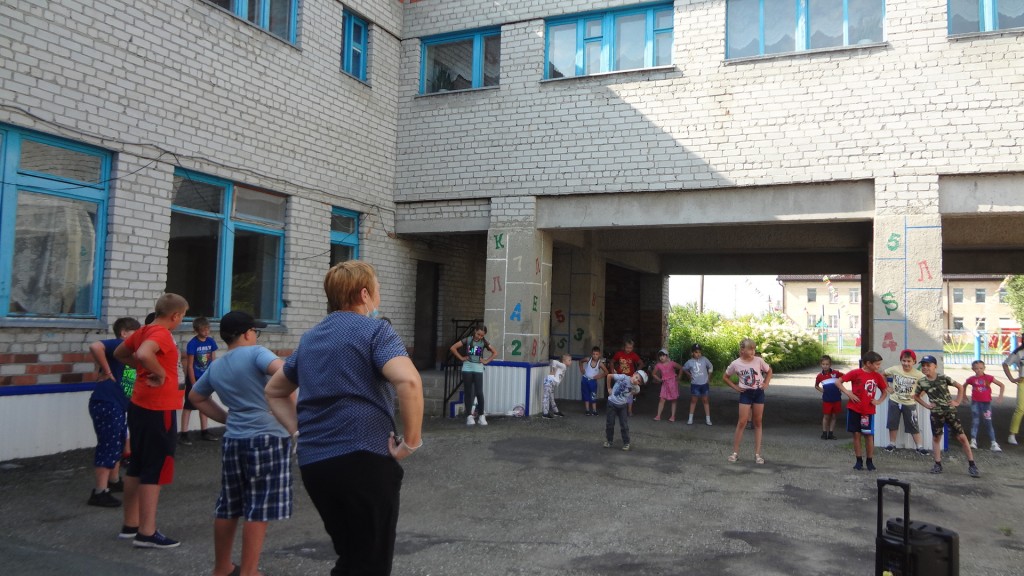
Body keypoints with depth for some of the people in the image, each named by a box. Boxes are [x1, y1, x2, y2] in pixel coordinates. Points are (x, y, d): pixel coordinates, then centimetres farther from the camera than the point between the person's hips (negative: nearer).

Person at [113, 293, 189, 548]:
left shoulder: (143, 331, 9)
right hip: (159, 409, -9)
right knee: (155, 471, -3)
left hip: (139, 406, 9)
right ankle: (147, 533, 2)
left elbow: (119, 353, 24)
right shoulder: (162, 334, -17)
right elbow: (144, 354, -37)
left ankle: (130, 525, 26)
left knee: (136, 467, 16)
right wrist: (160, 373, -21)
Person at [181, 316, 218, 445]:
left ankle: (204, 431, 25)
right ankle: (183, 434, 4)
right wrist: (193, 384, -14)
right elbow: (190, 365, -14)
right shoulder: (192, 344, -16)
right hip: (194, 378, -5)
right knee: (188, 406, 0)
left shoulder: (211, 342, -2)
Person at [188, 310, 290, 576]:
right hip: (266, 439, -7)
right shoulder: (255, 353, -8)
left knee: (228, 506, 18)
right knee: (258, 509, -1)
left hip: (233, 440, 7)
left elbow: (196, 397, 28)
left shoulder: (215, 367, 14)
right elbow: (282, 370, -26)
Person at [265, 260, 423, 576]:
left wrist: (299, 432, 18)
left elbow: (274, 391, 28)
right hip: (364, 459, -7)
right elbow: (408, 381, -23)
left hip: (313, 463, 7)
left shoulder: (309, 338, 17)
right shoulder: (375, 330, -6)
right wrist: (410, 441, -14)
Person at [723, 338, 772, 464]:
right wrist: (735, 387, -1)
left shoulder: (759, 360, -5)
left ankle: (757, 454, 10)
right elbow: (725, 377, 7)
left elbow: (769, 371, 13)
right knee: (742, 422, -4)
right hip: (745, 394, -2)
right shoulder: (735, 364, -8)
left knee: (758, 423, 5)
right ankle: (735, 452, 5)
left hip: (759, 393, 2)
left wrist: (766, 383, 1)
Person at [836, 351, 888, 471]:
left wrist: (879, 401, 1)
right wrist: (848, 393, -12)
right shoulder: (856, 373, -7)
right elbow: (838, 382, -4)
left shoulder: (877, 376, 2)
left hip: (869, 411, 2)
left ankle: (870, 461, 13)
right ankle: (859, 461, 13)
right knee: (856, 434, 4)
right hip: (854, 409, -2)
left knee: (869, 435, 2)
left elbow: (885, 391, 17)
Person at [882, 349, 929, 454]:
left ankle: (920, 447, 12)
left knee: (913, 426, 3)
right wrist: (887, 387, 1)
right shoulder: (894, 369, -10)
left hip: (910, 404, -2)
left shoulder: (918, 374, -15)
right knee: (892, 423, 8)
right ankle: (892, 444, 21)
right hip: (894, 401, 2)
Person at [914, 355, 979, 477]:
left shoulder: (943, 378, -8)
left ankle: (972, 465, 3)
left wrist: (957, 402, -2)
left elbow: (960, 387, 3)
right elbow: (916, 396, 13)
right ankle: (938, 464, 15)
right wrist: (926, 405, 1)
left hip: (950, 410, -2)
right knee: (936, 437, 8)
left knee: (961, 437, -3)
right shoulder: (921, 382, -4)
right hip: (936, 413, 2)